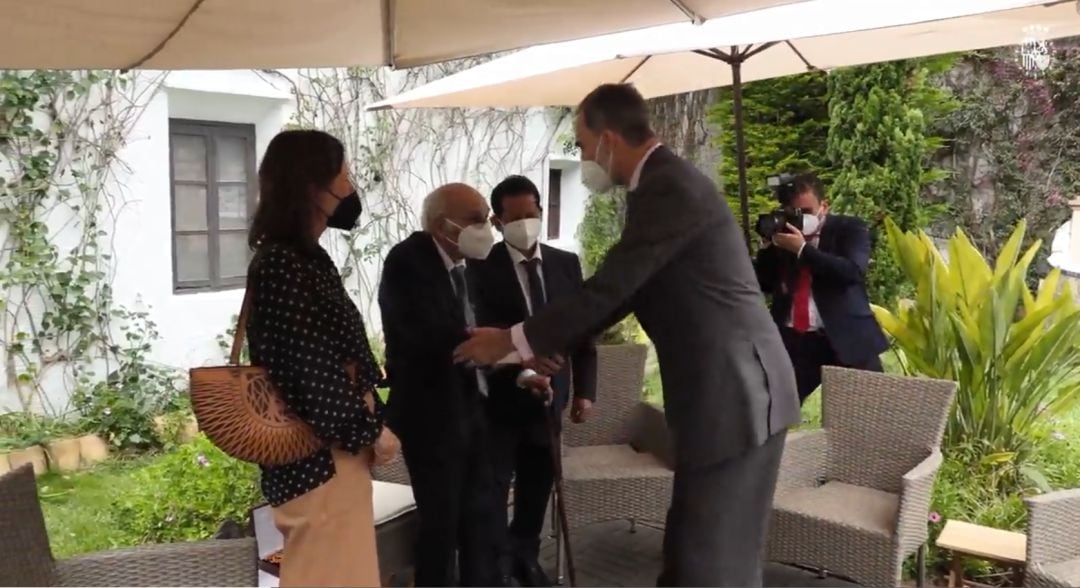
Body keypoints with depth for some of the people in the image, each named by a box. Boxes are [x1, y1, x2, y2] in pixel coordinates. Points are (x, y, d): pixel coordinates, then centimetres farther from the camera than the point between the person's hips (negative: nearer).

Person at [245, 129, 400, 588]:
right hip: (318, 453, -10)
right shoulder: (281, 265, -21)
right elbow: (310, 372, -21)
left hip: (336, 445, 10)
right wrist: (371, 430, -11)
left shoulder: (306, 256, 10)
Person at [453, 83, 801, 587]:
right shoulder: (665, 184, 15)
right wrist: (547, 346, 19)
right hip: (723, 389, 10)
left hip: (734, 392, -10)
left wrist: (513, 341, -6)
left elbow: (608, 288, -18)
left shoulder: (668, 188, -17)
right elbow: (623, 290, 19)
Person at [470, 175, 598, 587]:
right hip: (500, 398, -4)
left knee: (537, 487, 16)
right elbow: (484, 332, -17)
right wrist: (521, 373, -31)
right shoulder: (483, 267, -10)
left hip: (549, 396, 4)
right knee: (492, 490, 4)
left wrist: (584, 389, 3)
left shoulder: (566, 264, 4)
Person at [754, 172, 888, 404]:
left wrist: (803, 249, -17)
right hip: (793, 341, 3)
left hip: (845, 338, -2)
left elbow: (852, 271, -15)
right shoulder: (783, 234, 13)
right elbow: (764, 284, 11)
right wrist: (769, 245, -3)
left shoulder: (850, 228, 3)